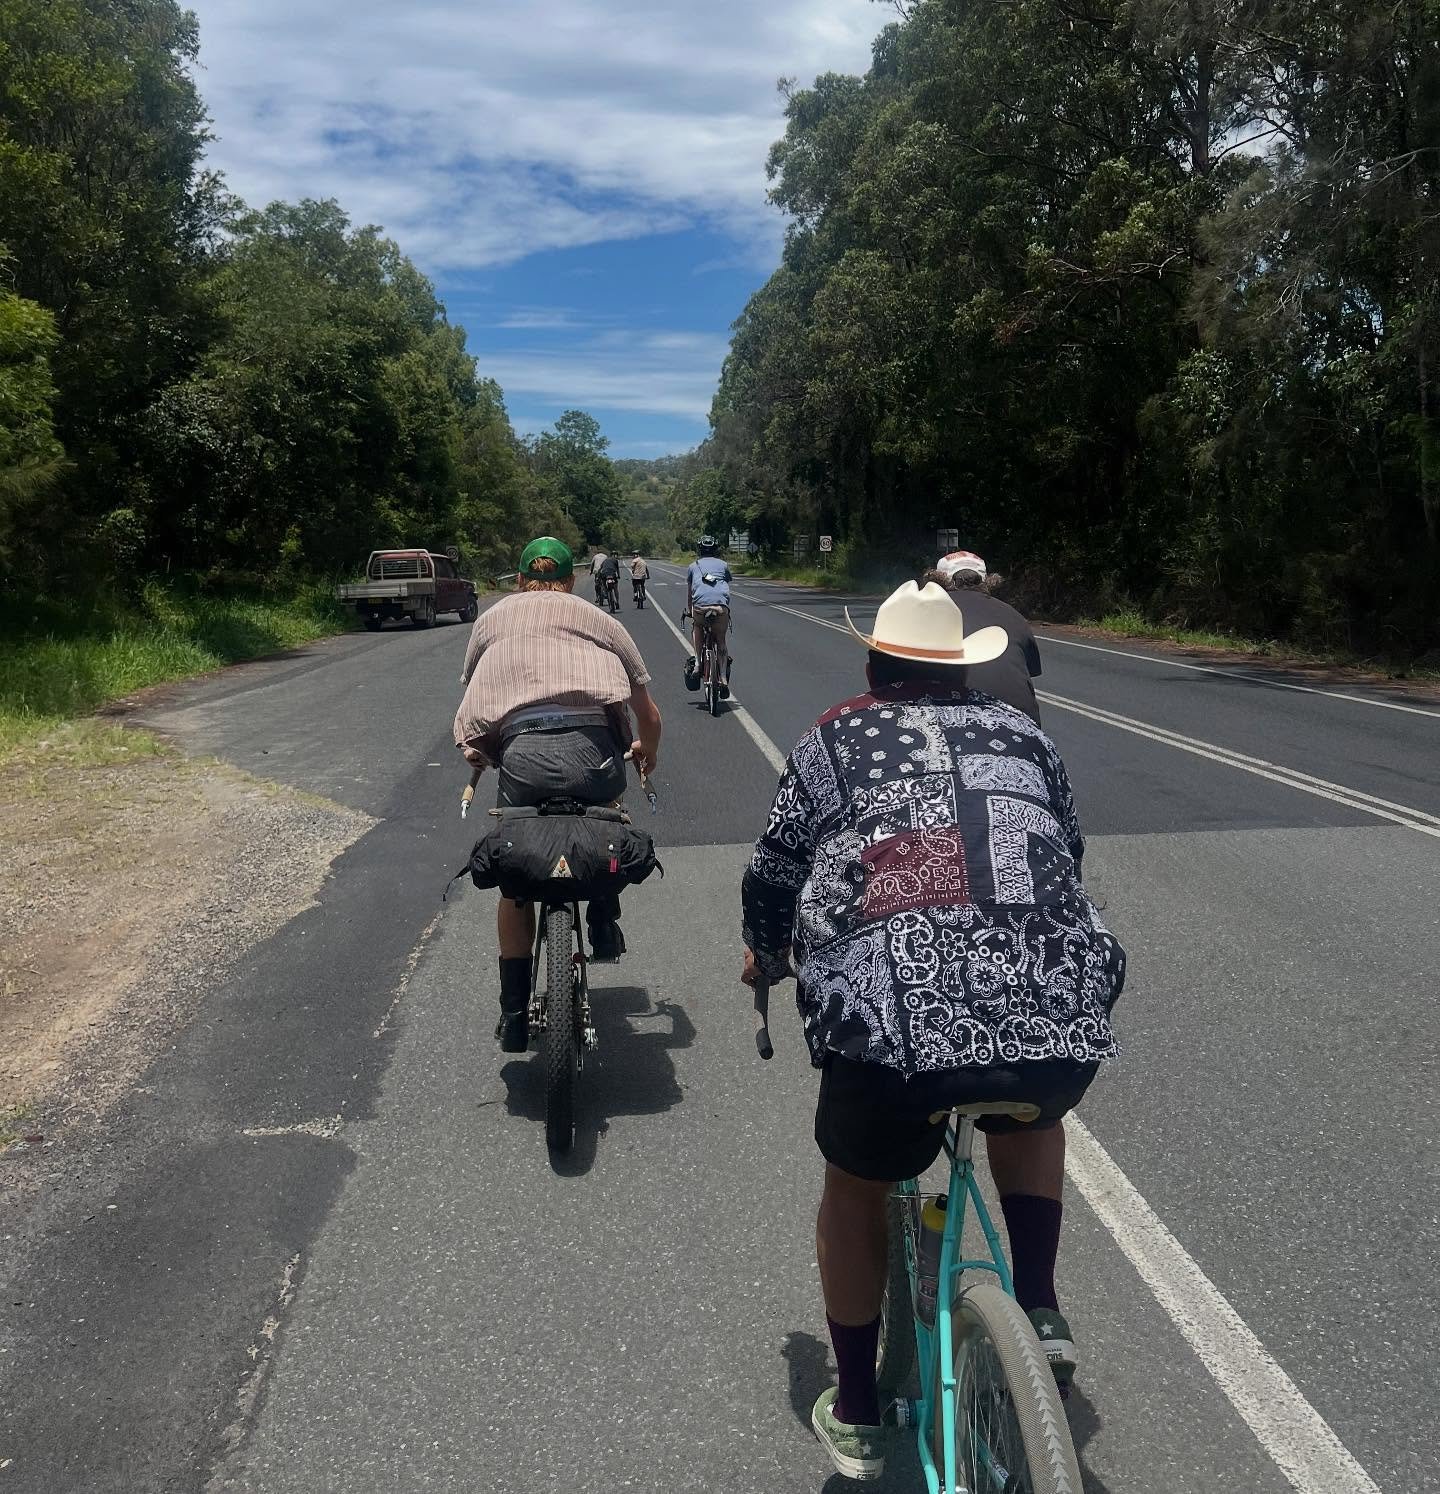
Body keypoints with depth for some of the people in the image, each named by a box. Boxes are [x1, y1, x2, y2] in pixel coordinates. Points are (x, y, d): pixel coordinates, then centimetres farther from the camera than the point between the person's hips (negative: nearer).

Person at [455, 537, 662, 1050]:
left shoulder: (491, 618, 27)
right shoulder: (599, 620, 24)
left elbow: (472, 695, 38)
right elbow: (647, 713, 29)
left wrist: (478, 753, 58)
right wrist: (647, 752, 51)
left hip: (519, 753, 0)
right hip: (592, 749, 0)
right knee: (604, 817, 37)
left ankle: (514, 1015, 26)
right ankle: (604, 924, 30)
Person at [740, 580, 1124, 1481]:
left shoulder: (833, 741, 14)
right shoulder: (1022, 733, 20)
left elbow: (773, 880, 18)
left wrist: (766, 959, 39)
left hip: (887, 1018, -2)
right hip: (1063, 1012, 3)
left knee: (857, 1188, 26)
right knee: (1028, 1115, 38)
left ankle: (856, 1416, 39)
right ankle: (1039, 1312, 27)